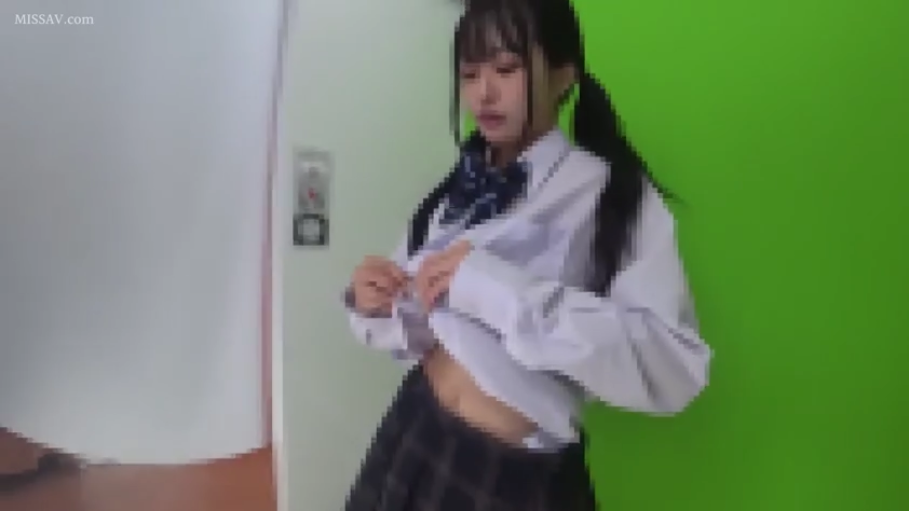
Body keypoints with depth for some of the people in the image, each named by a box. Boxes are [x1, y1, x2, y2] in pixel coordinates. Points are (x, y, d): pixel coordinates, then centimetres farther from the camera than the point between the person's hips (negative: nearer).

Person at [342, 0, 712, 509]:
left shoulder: (615, 194, -12)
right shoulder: (457, 193, 3)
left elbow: (674, 367, -24)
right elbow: (423, 334, 9)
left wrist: (507, 291, -30)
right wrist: (377, 307, -11)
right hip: (414, 439, 5)